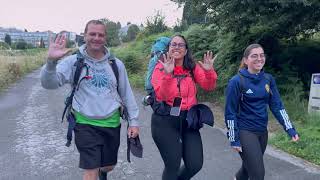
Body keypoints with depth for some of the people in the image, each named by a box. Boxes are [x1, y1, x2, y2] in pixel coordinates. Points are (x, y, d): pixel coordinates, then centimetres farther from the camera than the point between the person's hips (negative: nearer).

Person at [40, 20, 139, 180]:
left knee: (109, 166, 21)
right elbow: (49, 83, -20)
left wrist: (133, 121, 5)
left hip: (112, 123, 4)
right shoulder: (73, 62, -9)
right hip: (86, 125, -3)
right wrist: (51, 61, -38)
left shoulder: (116, 64, -1)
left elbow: (126, 94, 5)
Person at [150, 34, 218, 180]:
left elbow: (209, 87, -6)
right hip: (165, 120, -3)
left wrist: (209, 71, -24)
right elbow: (162, 96, -17)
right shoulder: (160, 67, -4)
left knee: (195, 165, 6)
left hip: (188, 119, 4)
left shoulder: (193, 67, 5)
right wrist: (168, 74, -30)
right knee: (173, 165, 2)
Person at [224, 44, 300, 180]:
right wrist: (234, 139, -12)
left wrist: (290, 129, -5)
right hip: (245, 132, -6)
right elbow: (230, 112, -12)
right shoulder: (237, 81, -14)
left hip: (262, 132, 6)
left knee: (249, 166, 21)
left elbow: (277, 106, 4)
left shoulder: (268, 79, 2)